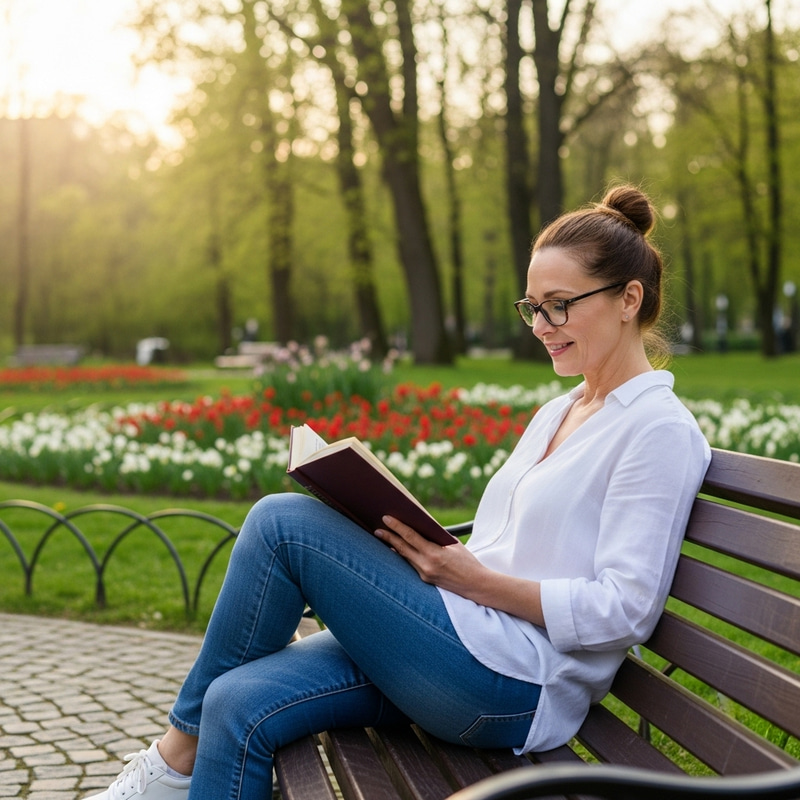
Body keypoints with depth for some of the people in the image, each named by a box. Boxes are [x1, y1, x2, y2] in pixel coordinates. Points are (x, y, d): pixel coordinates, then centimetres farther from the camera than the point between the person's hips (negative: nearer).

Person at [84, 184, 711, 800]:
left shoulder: (659, 429, -7)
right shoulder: (557, 413, 20)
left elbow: (624, 610, -14)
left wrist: (478, 581, -15)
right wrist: (436, 553, 3)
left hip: (517, 684, -8)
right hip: (478, 648, 8)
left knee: (282, 521, -14)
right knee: (241, 705, -14)